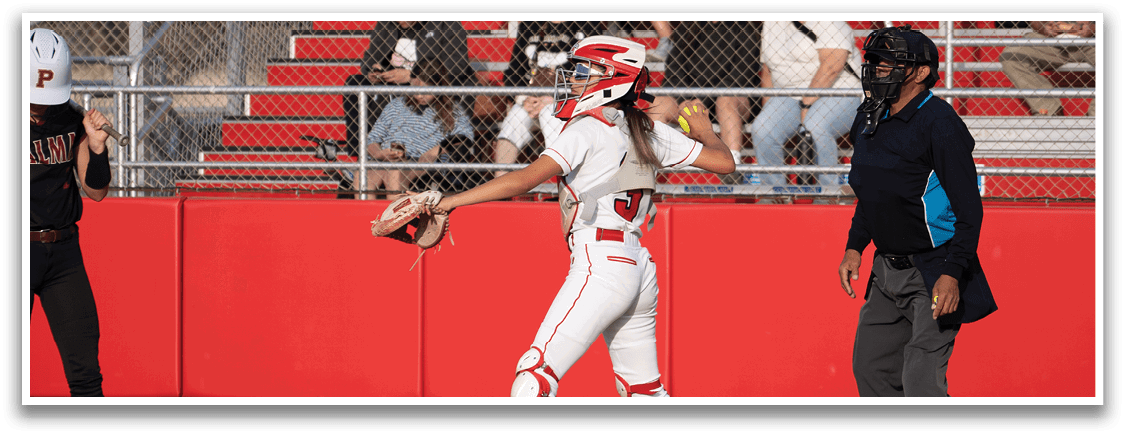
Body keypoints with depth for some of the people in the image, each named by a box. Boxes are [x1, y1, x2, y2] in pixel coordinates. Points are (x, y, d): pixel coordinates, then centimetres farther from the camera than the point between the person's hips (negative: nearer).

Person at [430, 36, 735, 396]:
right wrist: (705, 134, 40)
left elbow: (525, 180, -16)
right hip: (640, 269, 8)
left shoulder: (587, 129, -6)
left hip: (601, 267, -8)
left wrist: (455, 200, -15)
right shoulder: (649, 132, 13)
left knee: (536, 374, -13)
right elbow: (724, 162, 18)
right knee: (643, 391, 15)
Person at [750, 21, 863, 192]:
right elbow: (767, 71, 17)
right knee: (761, 128, -21)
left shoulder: (829, 22, -12)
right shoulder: (771, 24, 10)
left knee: (815, 125, -36)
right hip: (789, 98, 6)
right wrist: (768, 112, 5)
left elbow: (832, 66, -24)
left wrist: (807, 104, -25)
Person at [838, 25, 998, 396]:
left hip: (933, 272, -9)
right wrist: (854, 246, 12)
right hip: (887, 269, 9)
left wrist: (952, 273, -25)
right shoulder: (868, 119, 8)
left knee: (921, 381, -13)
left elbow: (969, 208, -19)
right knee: (870, 367, 13)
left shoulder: (938, 123, -17)